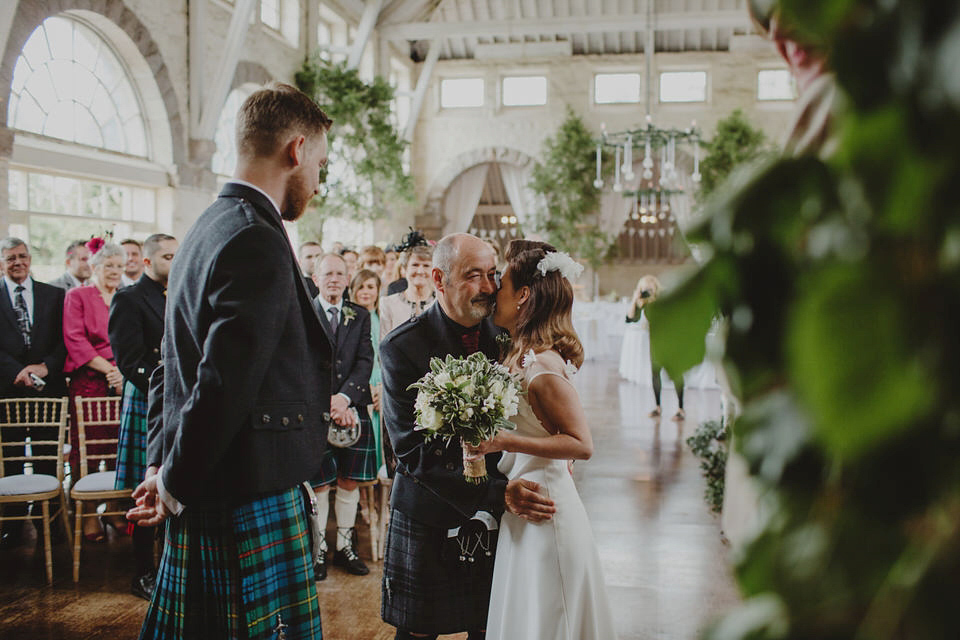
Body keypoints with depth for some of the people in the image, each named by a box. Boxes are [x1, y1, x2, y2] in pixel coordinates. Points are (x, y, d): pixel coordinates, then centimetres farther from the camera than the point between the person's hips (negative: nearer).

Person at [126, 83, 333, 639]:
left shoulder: (208, 228, 13)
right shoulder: (258, 243, -19)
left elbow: (176, 366, 17)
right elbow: (223, 385, -25)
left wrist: (167, 470, 16)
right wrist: (175, 484, -11)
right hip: (252, 503, -9)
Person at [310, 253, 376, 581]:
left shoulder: (360, 316, 10)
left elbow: (365, 361, 2)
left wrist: (344, 397, -13)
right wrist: (326, 403, -16)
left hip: (353, 410, 3)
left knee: (349, 483, 8)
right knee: (319, 485, 2)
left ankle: (345, 546, 21)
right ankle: (318, 549, 16)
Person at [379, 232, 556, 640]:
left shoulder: (504, 336, -2)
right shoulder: (402, 348, -15)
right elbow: (415, 452, -20)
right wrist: (498, 493, -27)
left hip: (493, 517, 4)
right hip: (429, 522, -3)